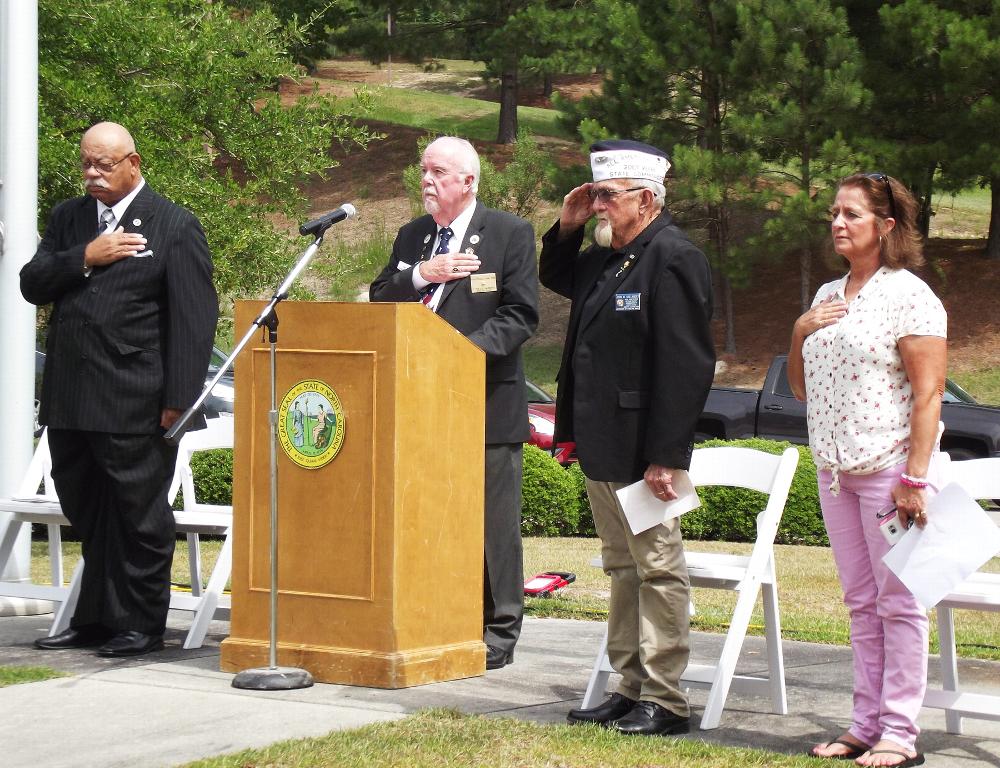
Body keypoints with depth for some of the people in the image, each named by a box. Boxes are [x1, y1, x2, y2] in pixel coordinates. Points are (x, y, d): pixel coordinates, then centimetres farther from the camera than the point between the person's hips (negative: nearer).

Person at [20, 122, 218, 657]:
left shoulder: (174, 227, -3)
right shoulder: (68, 218, 15)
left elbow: (194, 318, -8)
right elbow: (32, 285, 7)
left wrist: (180, 399, -14)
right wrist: (84, 259, -10)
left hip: (134, 405, -6)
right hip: (69, 399, 6)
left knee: (138, 516, 2)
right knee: (86, 513, 12)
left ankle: (141, 625, 11)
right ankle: (95, 620, 21)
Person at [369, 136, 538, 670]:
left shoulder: (510, 234, -2)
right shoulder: (411, 236, 15)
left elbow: (520, 315, -9)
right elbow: (378, 301, 7)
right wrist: (421, 275, -11)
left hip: (486, 401, -5)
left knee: (491, 521, 1)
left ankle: (496, 633, 8)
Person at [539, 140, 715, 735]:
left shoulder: (673, 259, -16)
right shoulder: (606, 258, 12)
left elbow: (686, 366, -21)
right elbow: (556, 279, 35)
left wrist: (664, 457, -24)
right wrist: (567, 228, 13)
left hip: (644, 450, -10)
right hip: (603, 446, 10)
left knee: (658, 568, -3)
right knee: (623, 567, 15)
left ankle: (666, 702, 3)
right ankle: (632, 687, 22)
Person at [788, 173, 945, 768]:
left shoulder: (908, 294, -8)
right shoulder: (829, 296, 15)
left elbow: (929, 392, -13)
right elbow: (801, 387, 22)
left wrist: (915, 477, -19)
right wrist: (801, 331, 2)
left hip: (890, 470, -7)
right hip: (836, 471, 7)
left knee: (898, 601, -4)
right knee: (862, 602, 10)